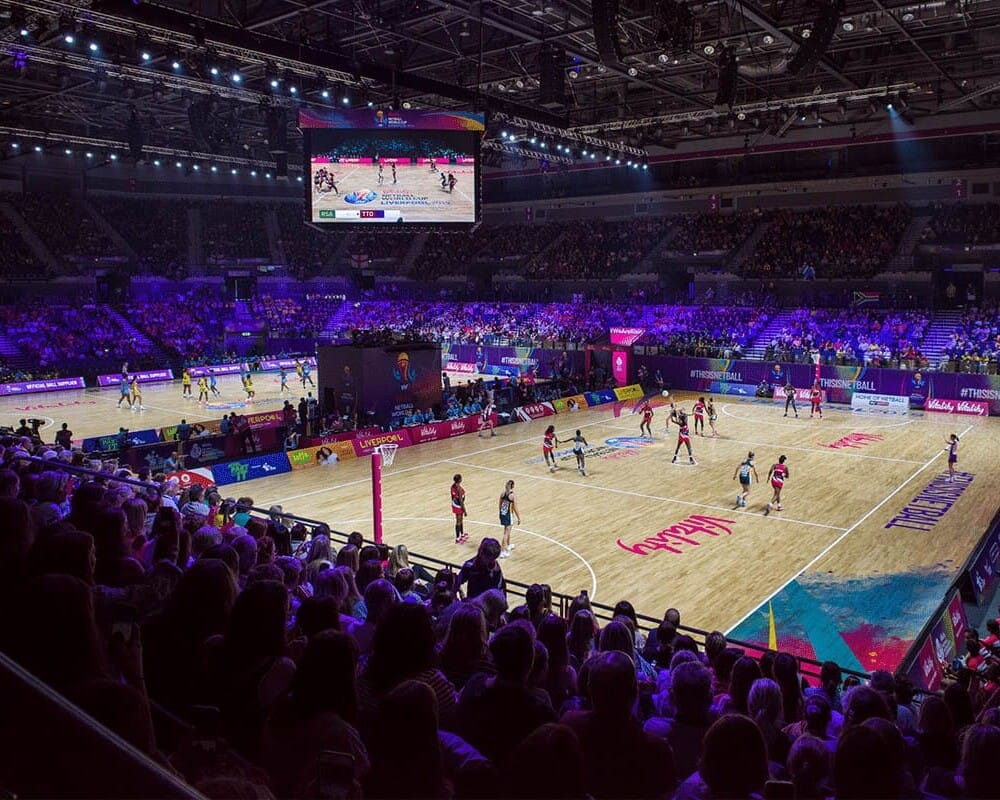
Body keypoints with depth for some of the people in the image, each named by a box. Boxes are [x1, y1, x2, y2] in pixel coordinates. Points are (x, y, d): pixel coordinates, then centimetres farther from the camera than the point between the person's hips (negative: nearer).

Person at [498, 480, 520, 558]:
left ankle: (508, 545, 45)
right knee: (506, 533, 0)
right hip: (508, 516, -6)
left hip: (502, 514, 7)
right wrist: (518, 518, -4)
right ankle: (502, 551, -2)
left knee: (507, 530, 27)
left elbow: (500, 505, 9)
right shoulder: (512, 496, -19)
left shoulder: (502, 494, -1)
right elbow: (515, 509, -14)